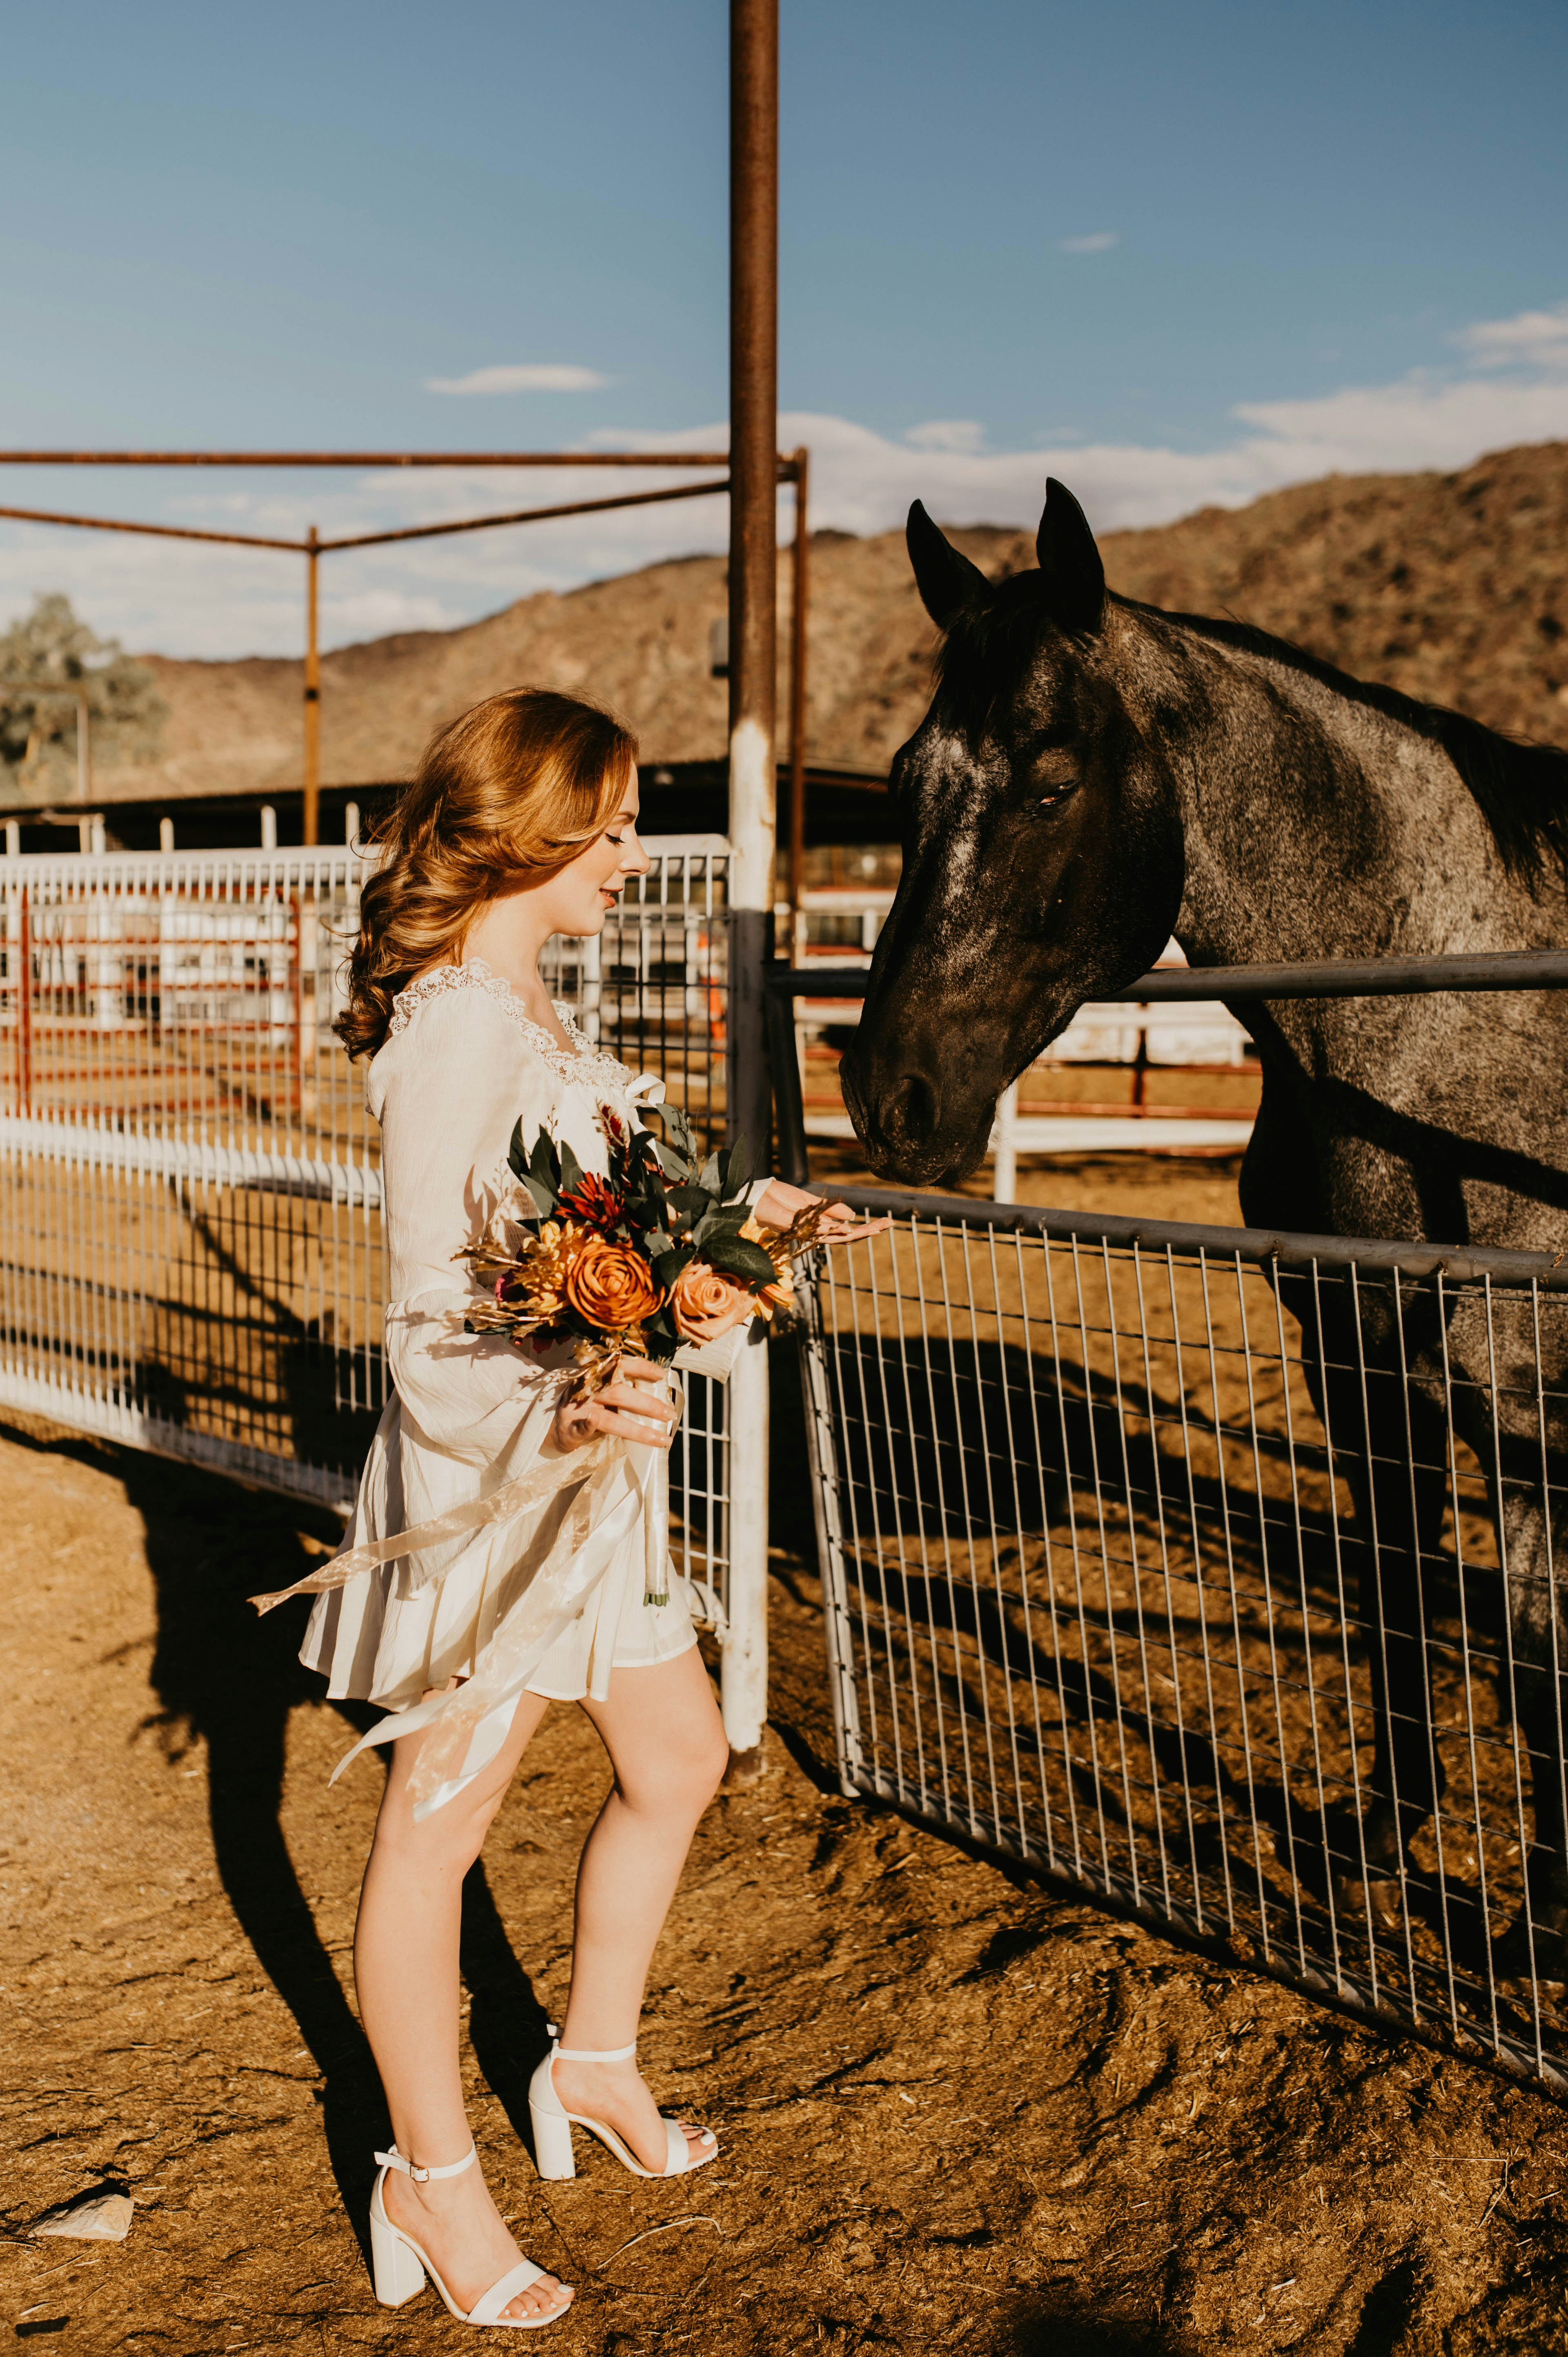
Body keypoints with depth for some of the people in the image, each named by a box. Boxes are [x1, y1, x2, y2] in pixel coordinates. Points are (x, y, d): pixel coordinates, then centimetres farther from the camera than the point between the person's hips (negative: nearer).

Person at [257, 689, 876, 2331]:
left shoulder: (524, 1008, 9)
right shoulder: (451, 1027, -21)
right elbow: (430, 1319, -25)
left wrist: (747, 1209, 30)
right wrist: (556, 1416, -42)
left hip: (591, 1462, 10)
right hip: (484, 1476, -10)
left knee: (678, 1764, 20)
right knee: (436, 1822, 7)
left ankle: (595, 2064, 40)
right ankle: (432, 2178, 24)